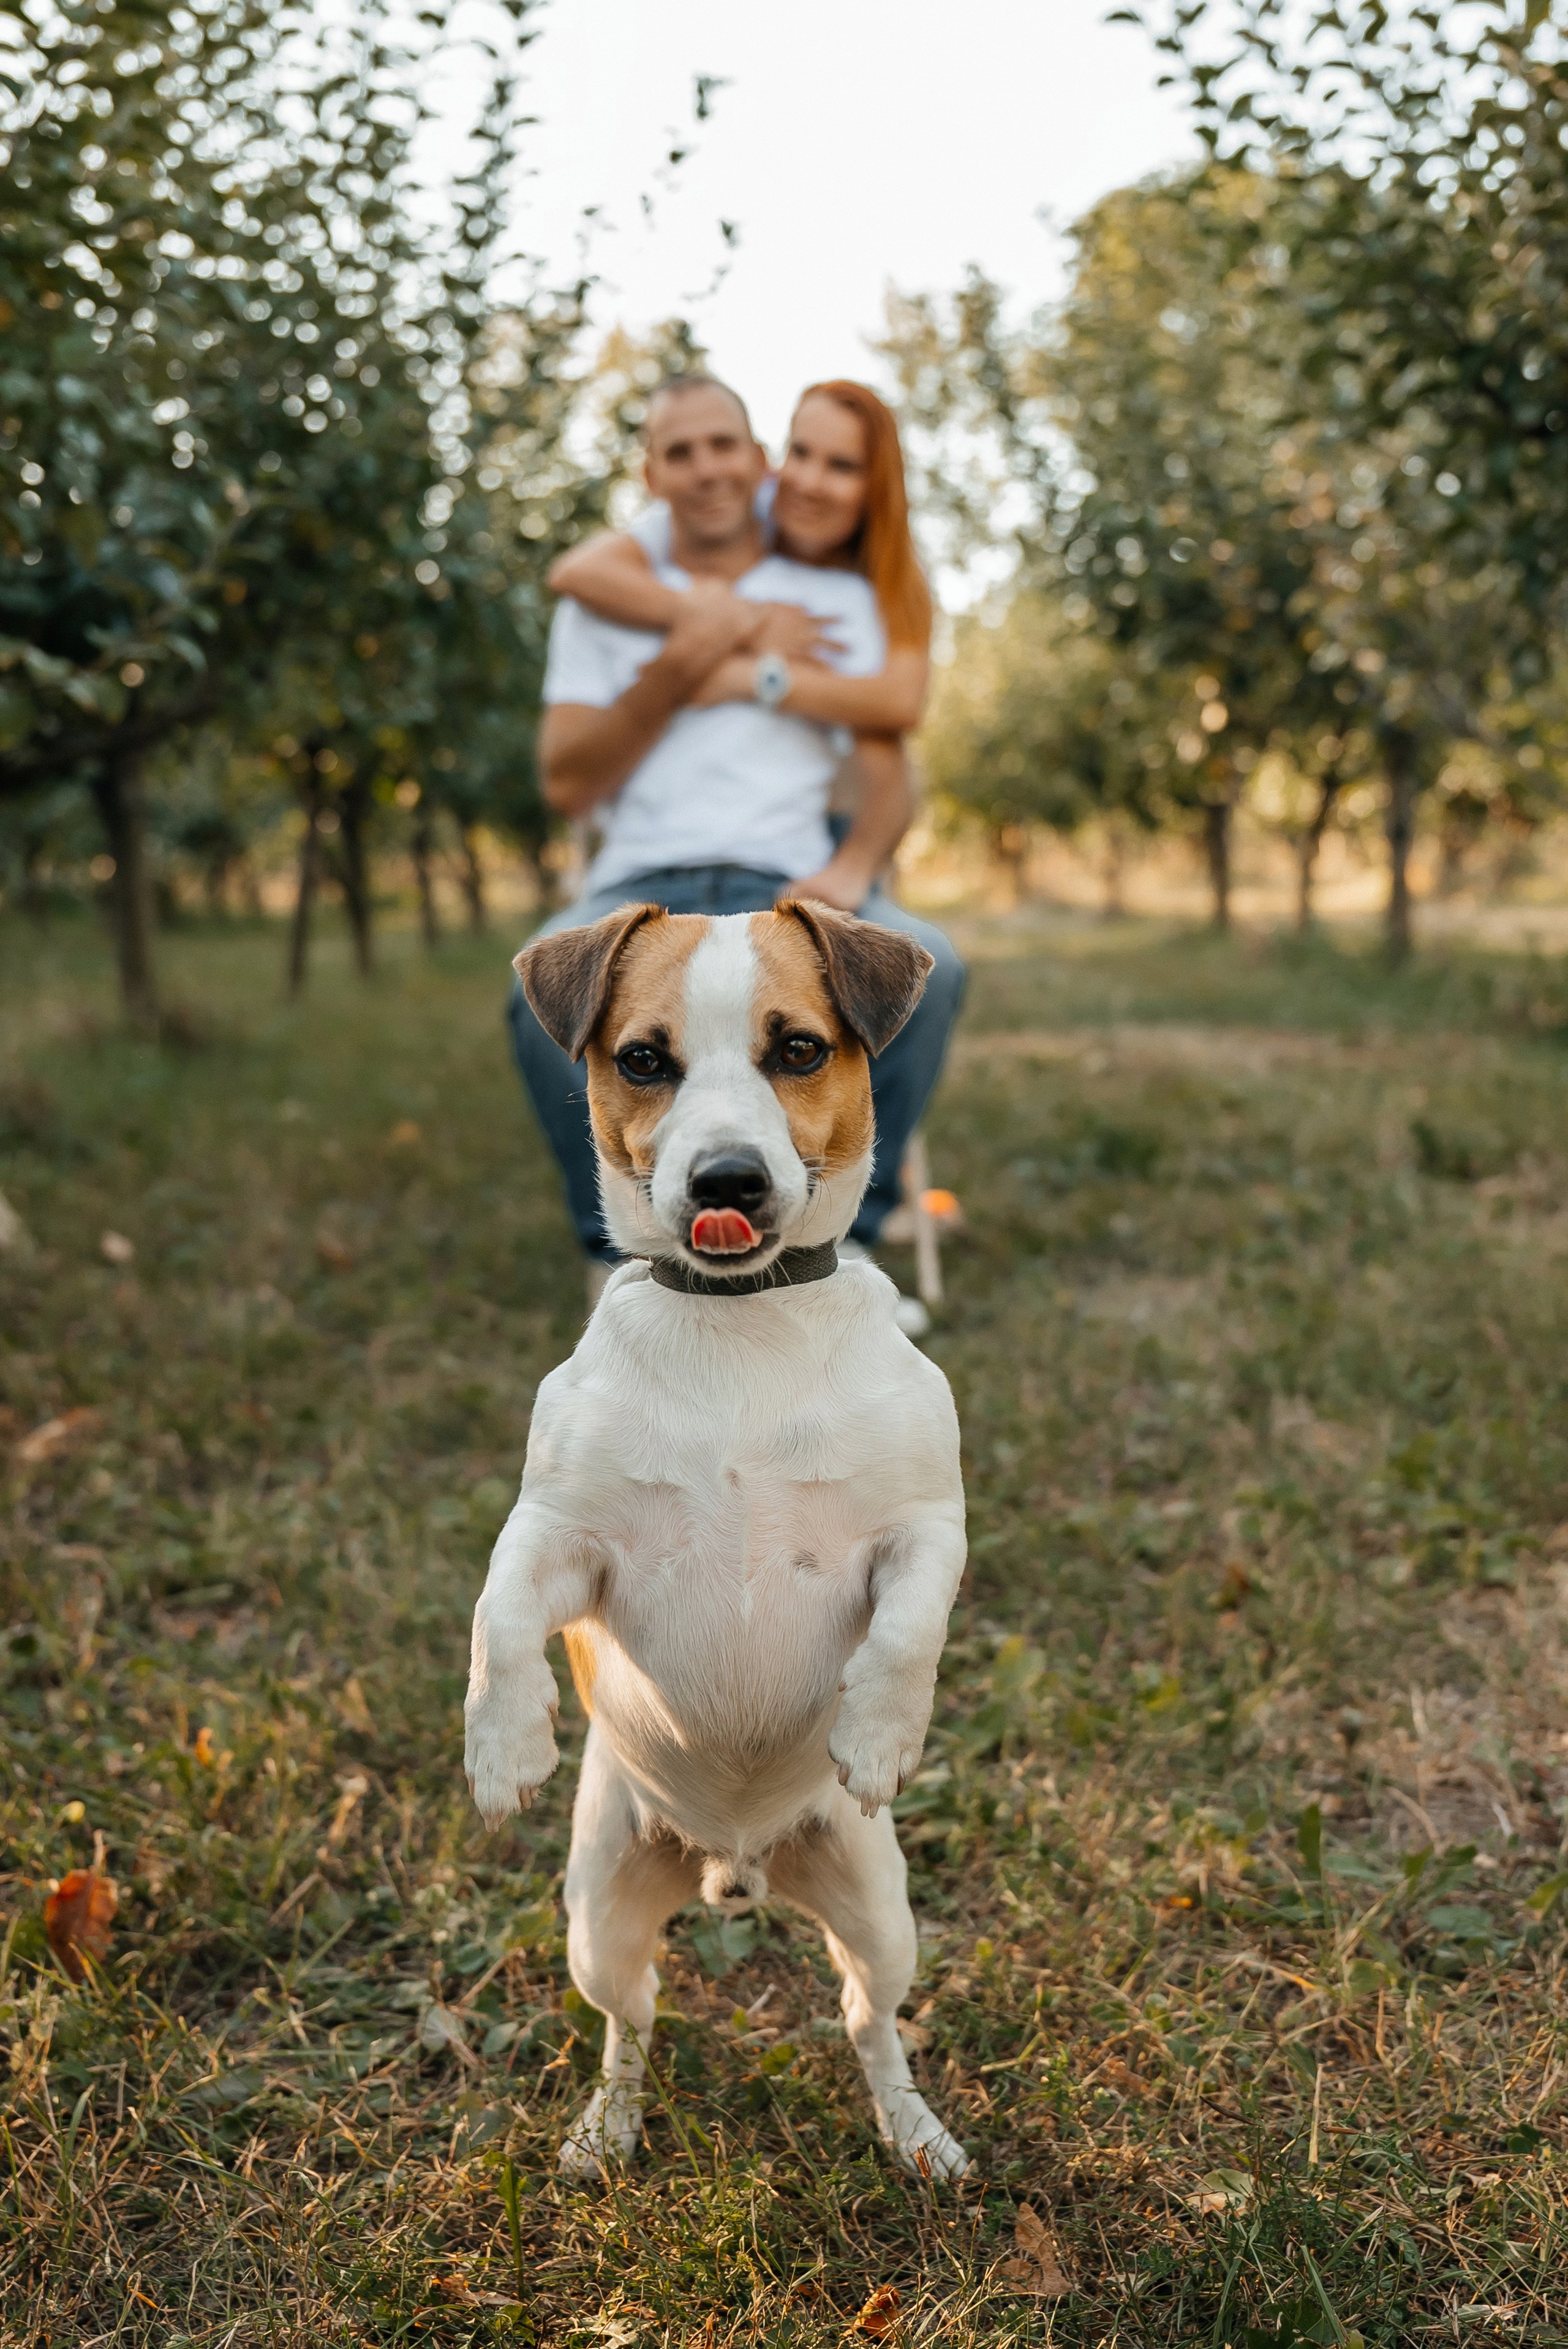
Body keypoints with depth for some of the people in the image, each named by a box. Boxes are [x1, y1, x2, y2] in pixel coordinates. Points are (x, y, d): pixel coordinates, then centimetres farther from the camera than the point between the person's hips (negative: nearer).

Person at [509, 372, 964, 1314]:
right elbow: (569, 783, 2)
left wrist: (853, 867, -17)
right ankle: (624, 1259, -16)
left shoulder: (839, 599, 14)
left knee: (929, 966, -31)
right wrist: (687, 659, -7)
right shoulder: (600, 598, 14)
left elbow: (891, 774, 5)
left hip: (786, 884, 1)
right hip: (642, 883, 0)